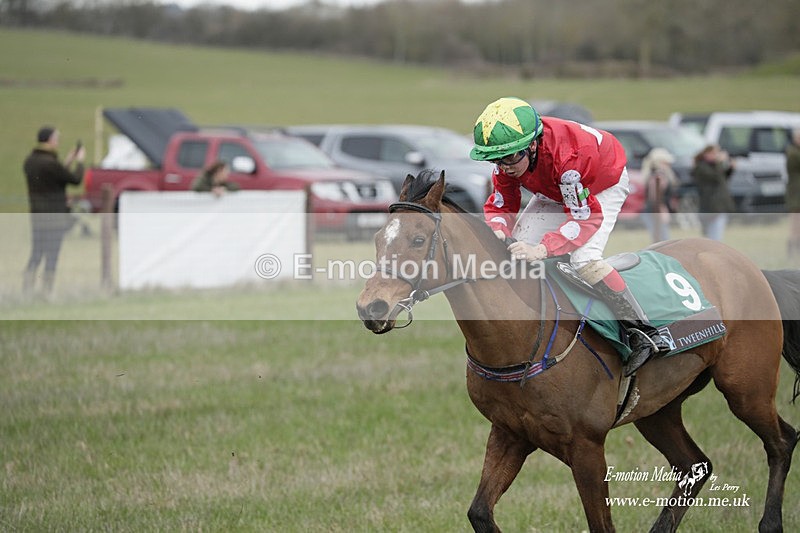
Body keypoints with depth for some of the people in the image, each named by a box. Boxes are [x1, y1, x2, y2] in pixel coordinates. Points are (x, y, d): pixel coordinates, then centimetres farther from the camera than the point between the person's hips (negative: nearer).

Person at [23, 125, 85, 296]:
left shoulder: (29, 162, 7)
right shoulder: (50, 163, -19)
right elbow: (75, 180, -9)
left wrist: (67, 163, 20)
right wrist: (79, 161, 8)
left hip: (37, 216, 8)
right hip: (55, 216, -8)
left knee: (35, 256, 12)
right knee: (52, 257, -1)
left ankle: (26, 293, 7)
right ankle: (47, 295, 0)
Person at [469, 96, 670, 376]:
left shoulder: (565, 157, -44)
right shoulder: (507, 160, -24)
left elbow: (586, 217, -39)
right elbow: (500, 206, -12)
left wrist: (542, 249, -50)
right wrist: (498, 232, -38)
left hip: (604, 185, -7)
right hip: (556, 191, 7)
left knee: (583, 258, -27)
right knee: (518, 246, -8)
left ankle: (644, 333, -23)